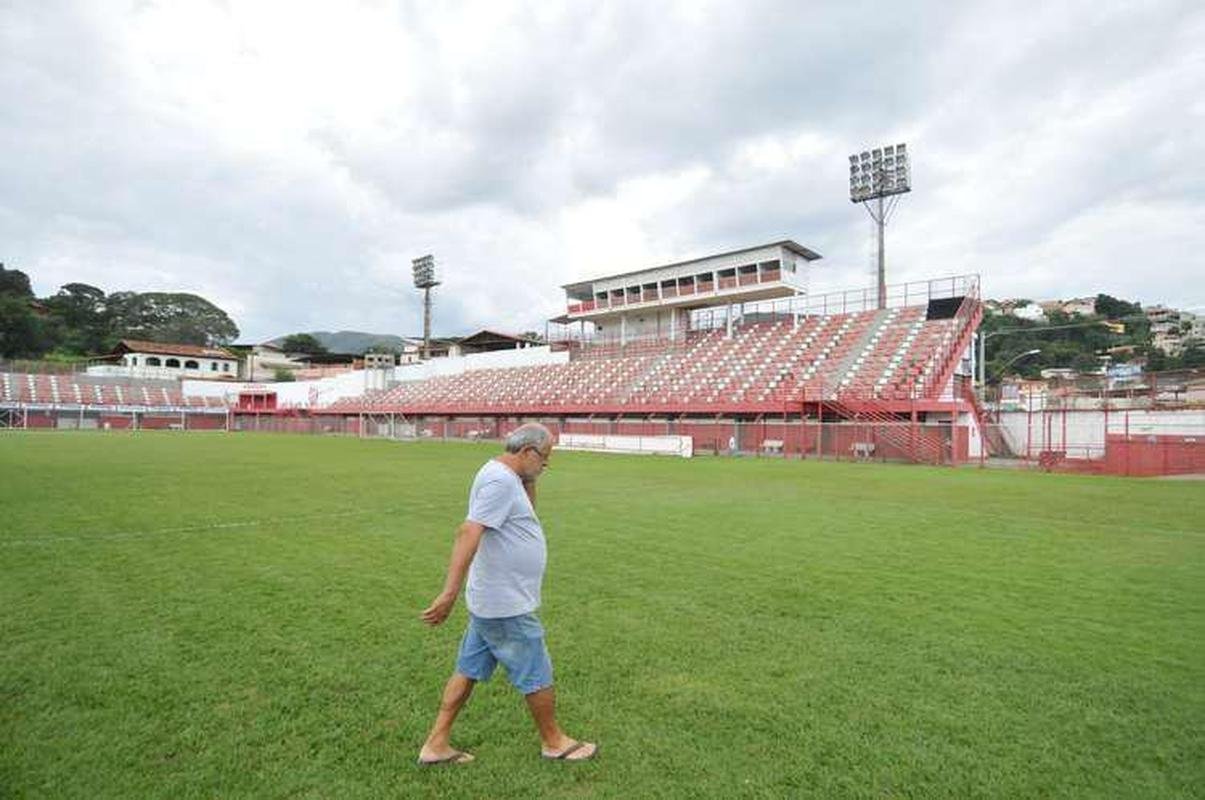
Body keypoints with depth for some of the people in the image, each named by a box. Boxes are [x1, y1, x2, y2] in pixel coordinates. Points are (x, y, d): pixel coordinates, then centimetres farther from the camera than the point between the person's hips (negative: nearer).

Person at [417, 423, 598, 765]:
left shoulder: (504, 476, 9)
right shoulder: (501, 480, -22)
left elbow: (525, 513, 26)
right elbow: (469, 533, -31)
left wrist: (529, 479, 10)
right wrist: (450, 593, -36)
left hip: (492, 602, 10)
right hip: (508, 607, -10)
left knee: (469, 670, 16)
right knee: (537, 677, 8)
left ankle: (436, 744, 26)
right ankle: (554, 743, 27)